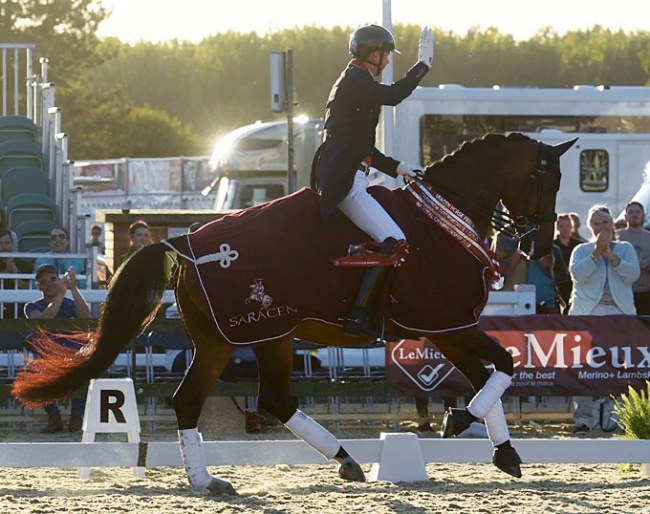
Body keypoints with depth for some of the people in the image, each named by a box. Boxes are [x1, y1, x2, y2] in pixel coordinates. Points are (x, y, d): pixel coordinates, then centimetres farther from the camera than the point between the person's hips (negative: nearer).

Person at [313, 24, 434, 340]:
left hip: (349, 177, 11)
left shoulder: (355, 81, 23)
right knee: (394, 242, -21)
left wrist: (395, 168, 18)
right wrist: (423, 64, -16)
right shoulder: (356, 79, -8)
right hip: (343, 180, -11)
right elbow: (392, 96, -25)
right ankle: (359, 316, -24)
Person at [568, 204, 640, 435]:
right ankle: (583, 418, -6)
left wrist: (611, 256, -8)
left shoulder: (625, 248, 17)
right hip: (587, 312, 0)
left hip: (618, 313, 0)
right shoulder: (582, 250, 16)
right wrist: (596, 253, -10)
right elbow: (577, 274, -4)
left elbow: (633, 274, 0)